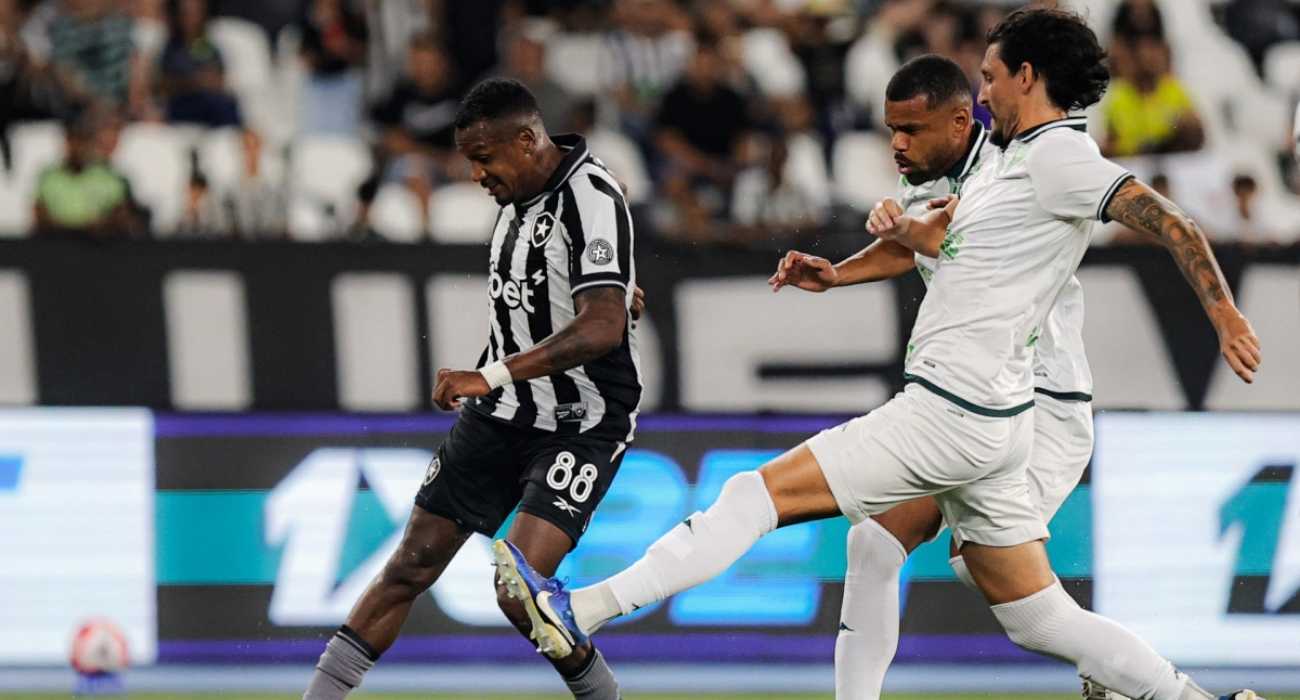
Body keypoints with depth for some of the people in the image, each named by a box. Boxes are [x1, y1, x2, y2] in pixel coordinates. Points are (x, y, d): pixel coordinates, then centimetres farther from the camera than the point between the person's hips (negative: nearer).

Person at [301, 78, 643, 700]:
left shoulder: (591, 199, -21)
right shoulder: (520, 194, 5)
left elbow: (602, 329, -33)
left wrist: (492, 377, -38)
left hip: (581, 427, -8)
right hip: (500, 415, 8)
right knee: (411, 566, 3)